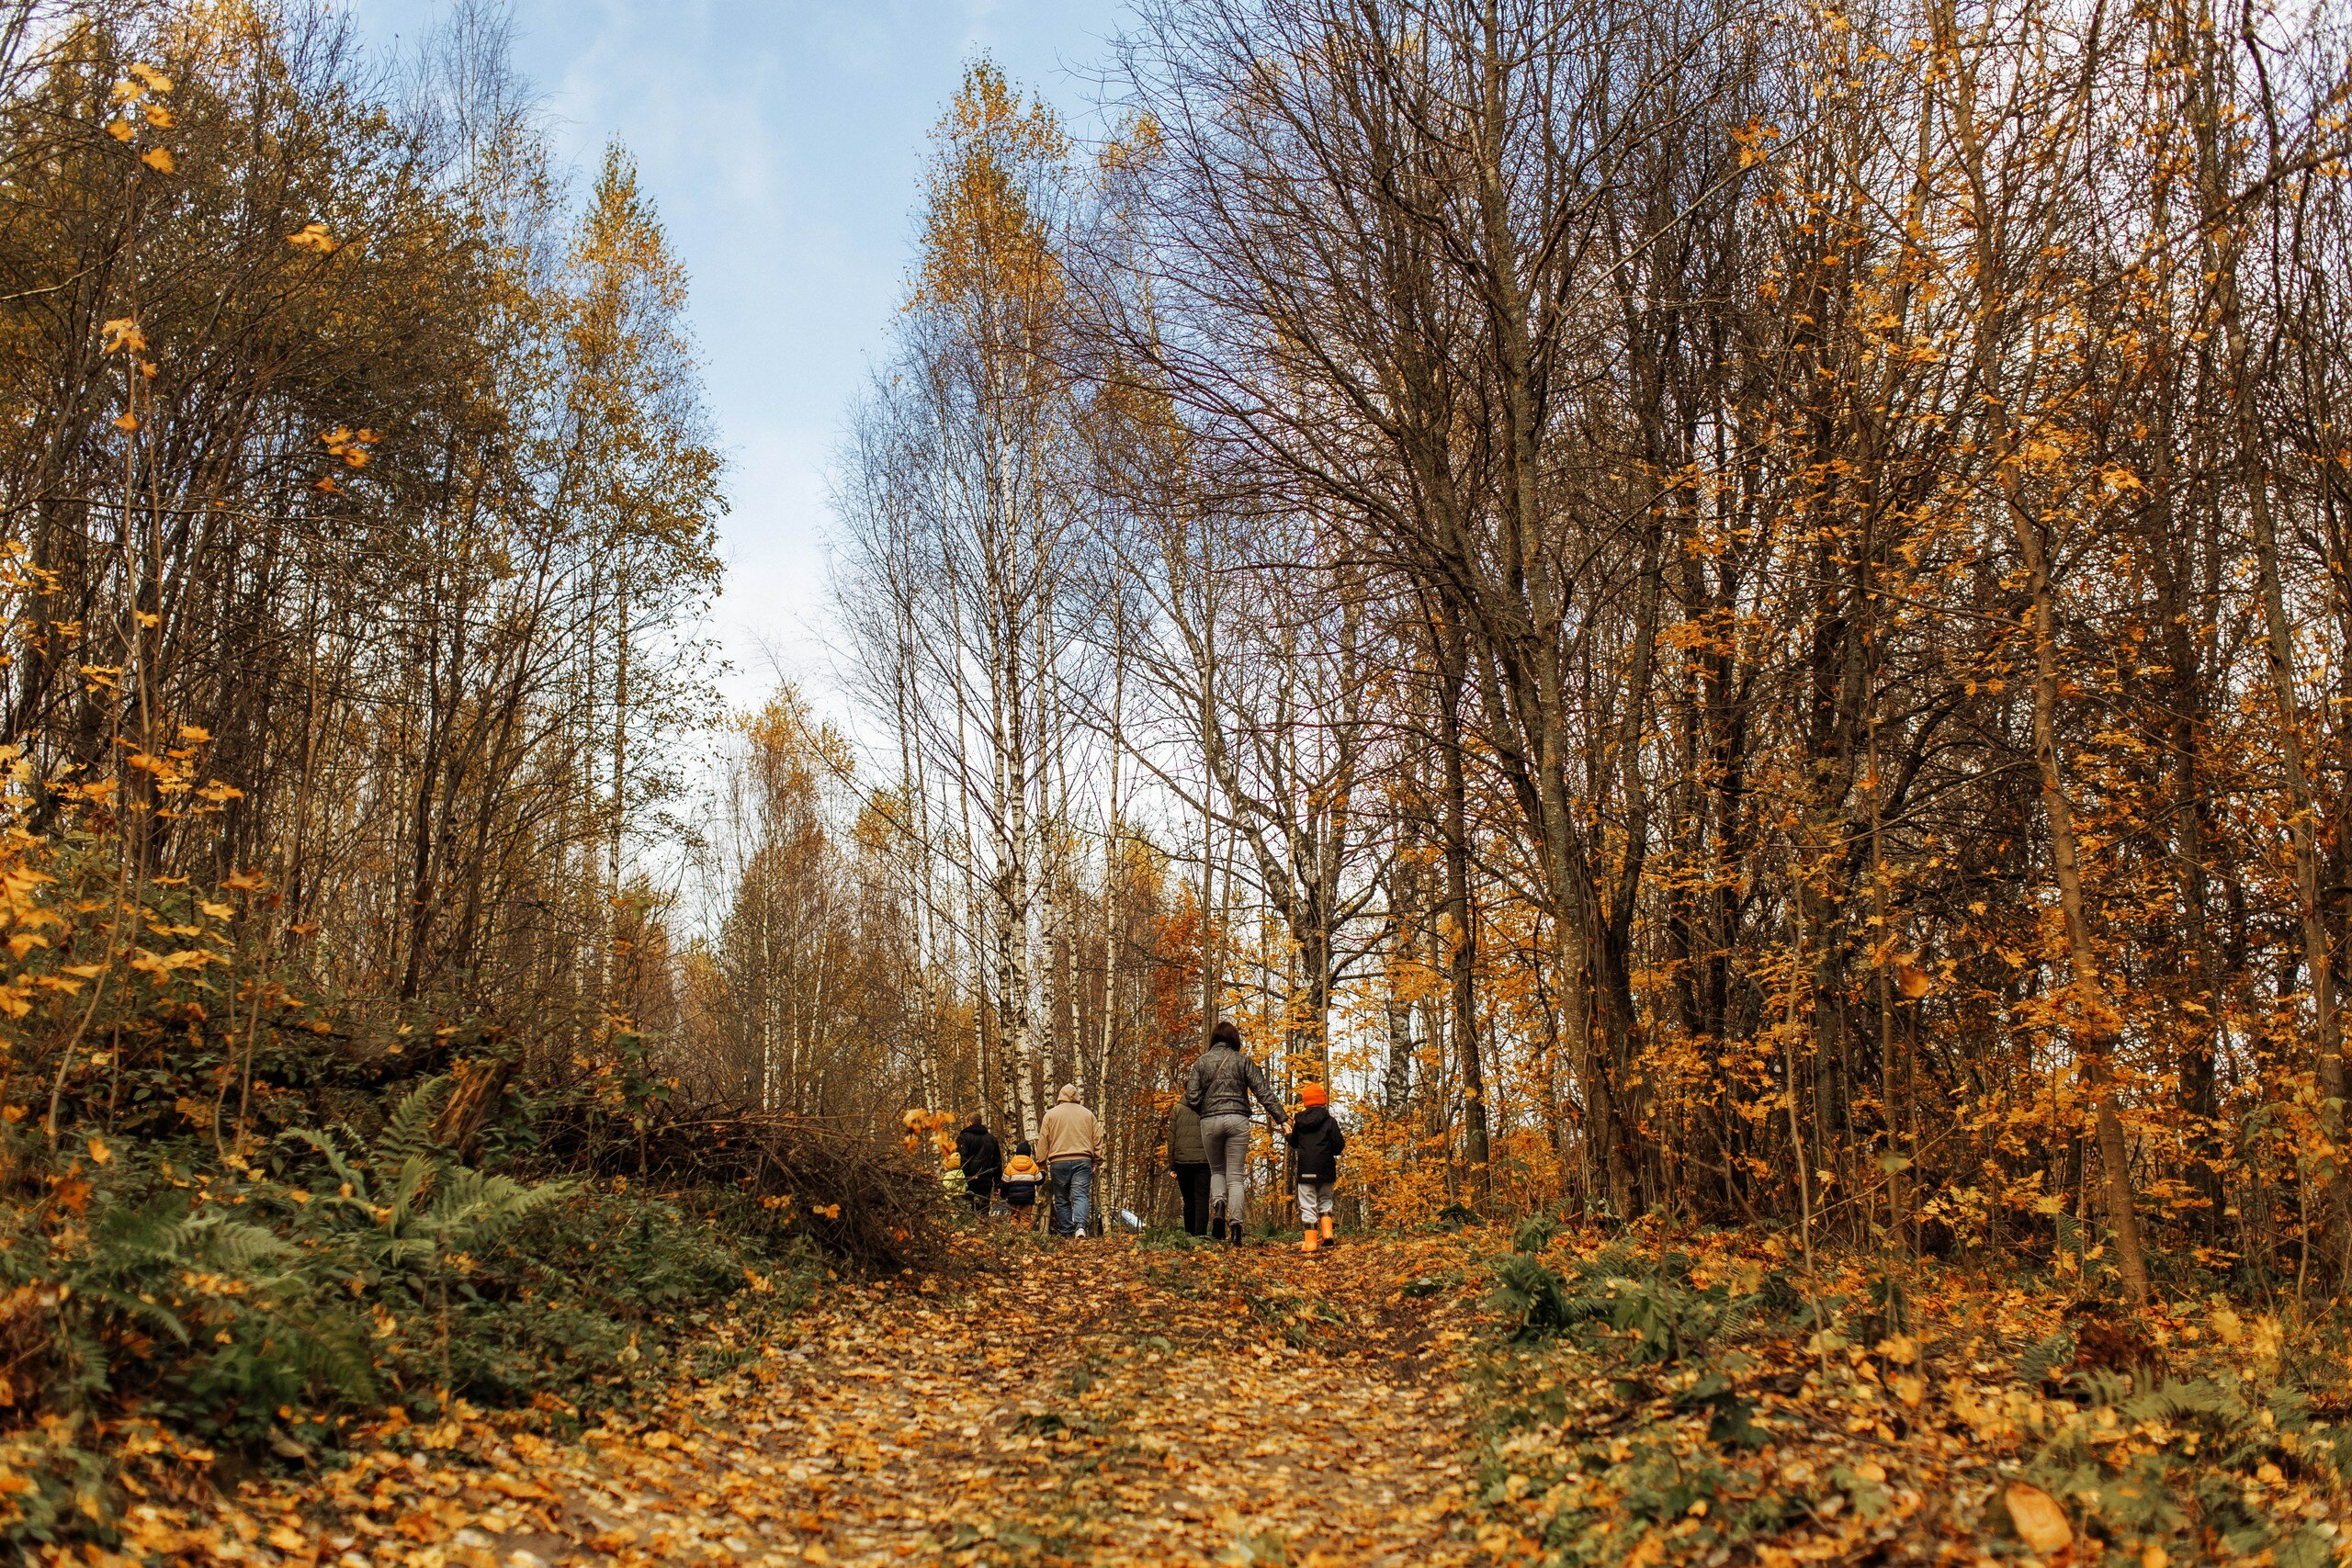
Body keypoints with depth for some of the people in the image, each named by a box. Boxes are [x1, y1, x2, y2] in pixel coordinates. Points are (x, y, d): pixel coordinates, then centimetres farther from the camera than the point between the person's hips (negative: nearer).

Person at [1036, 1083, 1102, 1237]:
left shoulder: (1050, 1114, 7)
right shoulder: (1088, 1114, 13)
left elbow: (1043, 1141, 6)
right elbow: (1097, 1140, 13)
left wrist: (1043, 1164, 10)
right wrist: (1097, 1160, 17)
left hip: (1059, 1162, 0)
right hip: (1083, 1161, 1)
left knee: (1062, 1199, 8)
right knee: (1081, 1195, -7)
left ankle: (1066, 1232, 4)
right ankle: (1080, 1226, -28)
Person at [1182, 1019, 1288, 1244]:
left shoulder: (1201, 1061, 6)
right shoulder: (1243, 1061, 4)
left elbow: (1192, 1099, -1)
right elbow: (1263, 1093, -3)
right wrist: (1281, 1118, -3)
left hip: (1209, 1121, 1)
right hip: (1238, 1121, -1)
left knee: (1217, 1170, 20)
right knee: (1236, 1176, 3)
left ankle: (1218, 1204, -8)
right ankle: (1236, 1224, -12)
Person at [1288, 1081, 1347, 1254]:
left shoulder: (1299, 1121, 2)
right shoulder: (1329, 1121, -4)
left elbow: (1294, 1144, 15)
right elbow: (1339, 1146, -6)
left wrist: (1289, 1134, 35)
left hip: (1305, 1171, 0)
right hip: (1326, 1170, 0)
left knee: (1308, 1205, 2)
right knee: (1325, 1201, 18)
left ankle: (1311, 1241, -4)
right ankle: (1327, 1233, 2)